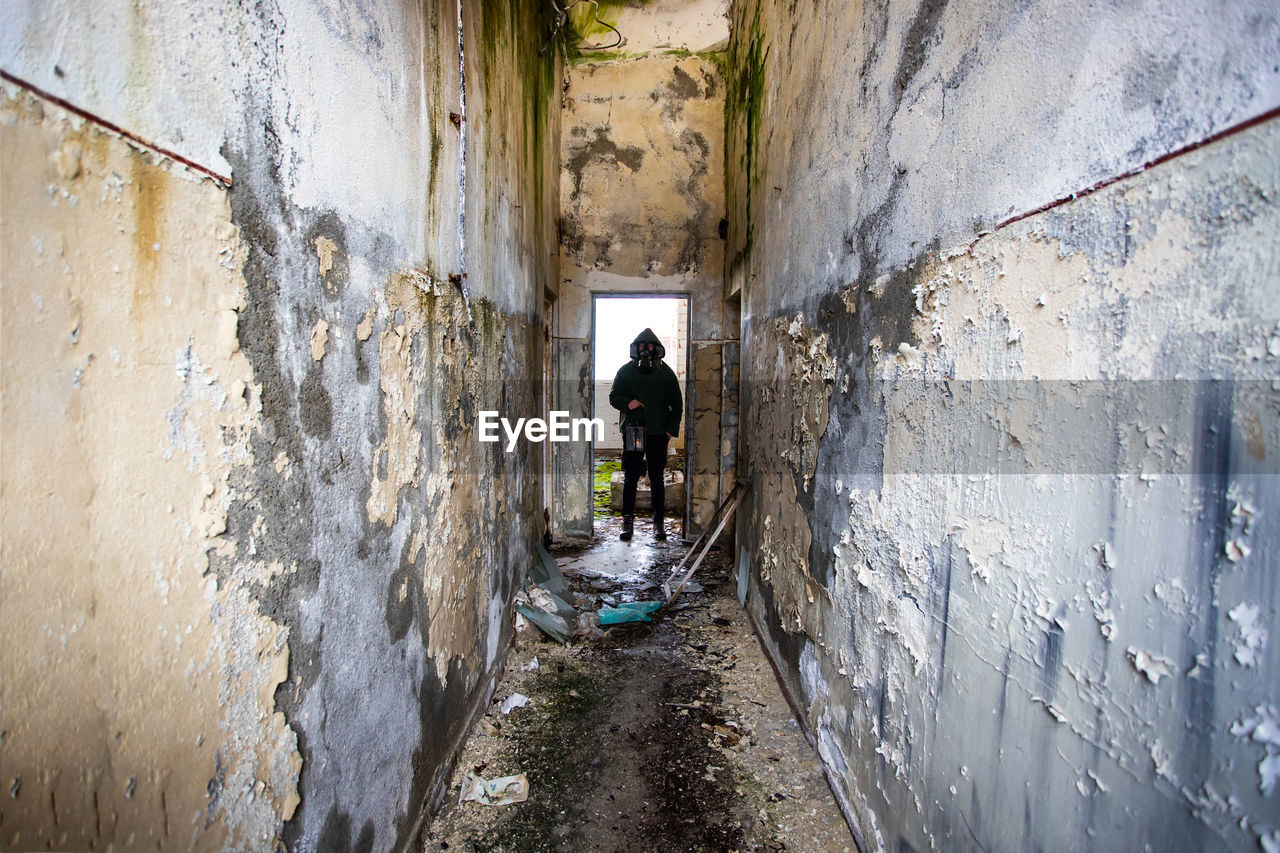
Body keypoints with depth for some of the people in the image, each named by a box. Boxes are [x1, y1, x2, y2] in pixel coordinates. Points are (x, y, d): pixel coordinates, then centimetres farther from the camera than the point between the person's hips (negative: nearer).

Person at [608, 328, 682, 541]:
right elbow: (613, 396, 9)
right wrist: (627, 403, -13)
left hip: (658, 433, 0)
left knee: (656, 478, 5)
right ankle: (628, 521, 10)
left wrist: (672, 429, -2)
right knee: (630, 478, 2)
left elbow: (676, 404, 10)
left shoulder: (666, 373, 8)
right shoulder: (626, 371, 8)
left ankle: (658, 523, 12)